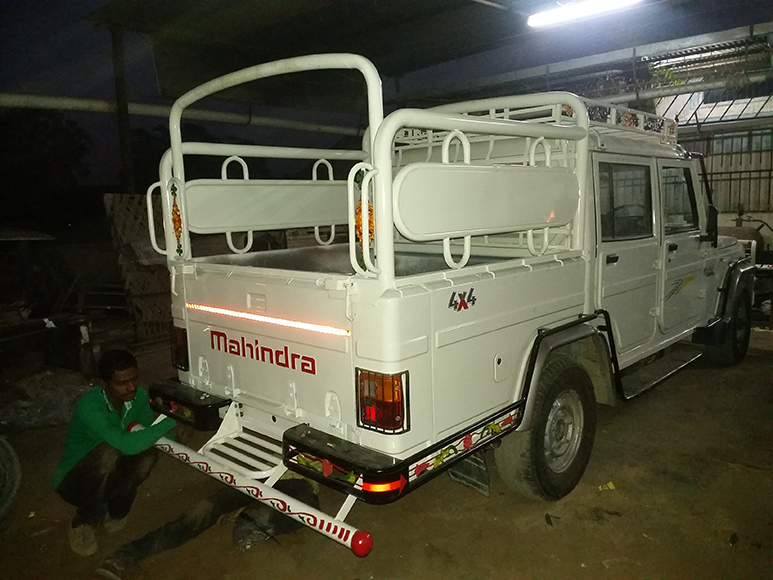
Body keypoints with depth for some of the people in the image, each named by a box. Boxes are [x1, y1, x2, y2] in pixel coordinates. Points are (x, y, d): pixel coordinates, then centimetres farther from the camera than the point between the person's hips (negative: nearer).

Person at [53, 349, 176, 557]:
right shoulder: (89, 407, -32)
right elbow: (126, 445, -44)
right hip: (73, 482, -5)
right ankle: (84, 522, -10)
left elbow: (150, 434, -3)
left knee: (148, 454, -22)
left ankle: (113, 511, 2)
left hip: (106, 476, 5)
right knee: (108, 452, -34)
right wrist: (168, 422, -37)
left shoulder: (139, 397, -13)